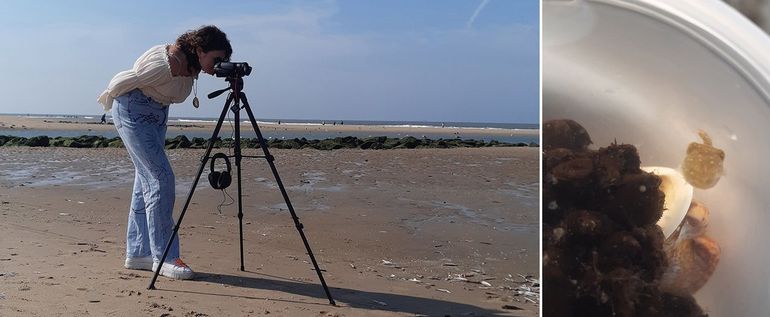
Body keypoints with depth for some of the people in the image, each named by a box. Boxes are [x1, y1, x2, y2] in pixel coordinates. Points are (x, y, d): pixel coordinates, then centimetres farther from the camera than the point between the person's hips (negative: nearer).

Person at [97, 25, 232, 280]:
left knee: (146, 180, 7)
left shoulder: (192, 66, -5)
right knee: (161, 178, -15)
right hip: (132, 110, -9)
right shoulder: (168, 62, -29)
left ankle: (138, 253, 12)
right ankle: (164, 256, -11)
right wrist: (108, 103, 0)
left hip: (156, 114, 9)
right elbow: (121, 82, -16)